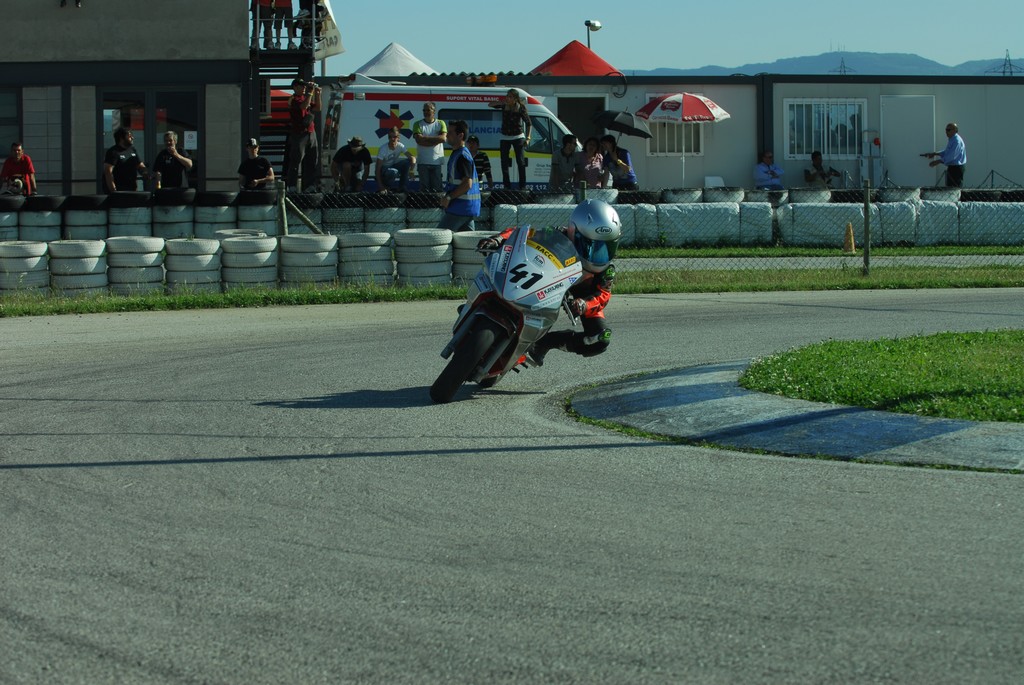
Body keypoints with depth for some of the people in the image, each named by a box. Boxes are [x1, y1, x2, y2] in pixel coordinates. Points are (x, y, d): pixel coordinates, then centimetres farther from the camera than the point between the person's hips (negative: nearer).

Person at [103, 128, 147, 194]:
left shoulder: (132, 150, 14)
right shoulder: (113, 152, -10)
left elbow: (140, 167, 21)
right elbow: (108, 172, -18)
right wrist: (113, 191, -26)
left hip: (131, 190, 8)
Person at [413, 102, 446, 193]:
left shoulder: (440, 123, 7)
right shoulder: (418, 124, 4)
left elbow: (443, 138, -9)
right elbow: (419, 140, -10)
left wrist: (425, 138, -9)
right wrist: (435, 140, -10)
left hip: (437, 160, 1)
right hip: (423, 161, -1)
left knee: (436, 188, 0)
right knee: (424, 186, -3)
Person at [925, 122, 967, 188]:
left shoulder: (957, 141, -20)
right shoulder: (951, 140, 14)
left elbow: (951, 155, -25)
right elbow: (946, 152, 26)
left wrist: (938, 161, -23)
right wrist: (935, 154, 17)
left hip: (956, 168, -11)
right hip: (951, 167, 11)